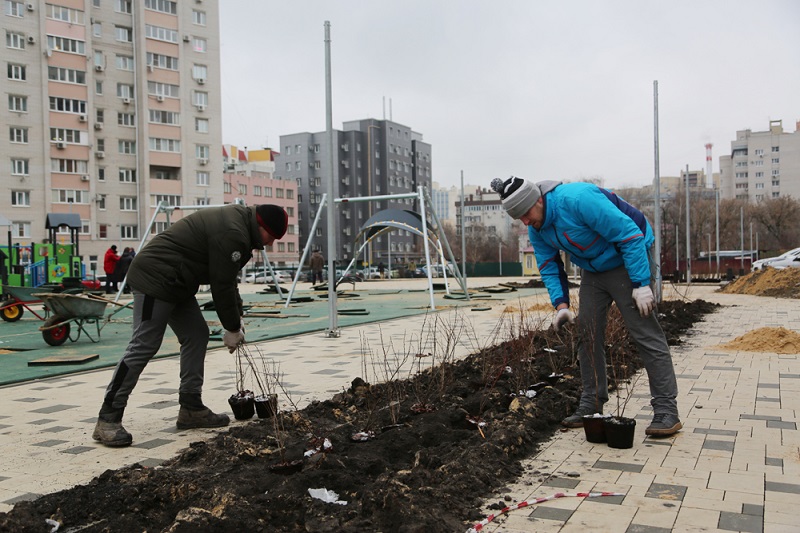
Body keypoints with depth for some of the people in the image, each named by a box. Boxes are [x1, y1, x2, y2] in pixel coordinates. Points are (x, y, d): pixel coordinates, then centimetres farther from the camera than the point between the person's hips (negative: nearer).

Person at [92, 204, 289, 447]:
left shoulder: (236, 220, 13)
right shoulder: (231, 234, -21)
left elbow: (227, 279, 18)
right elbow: (222, 286, -18)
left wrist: (236, 320, 14)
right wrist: (232, 329, -6)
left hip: (176, 283, 11)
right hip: (156, 279, -11)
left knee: (197, 336, 8)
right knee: (144, 346, -11)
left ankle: (191, 409, 12)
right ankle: (108, 419, -5)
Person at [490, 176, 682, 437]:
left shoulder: (579, 200, -32)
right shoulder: (536, 229, -6)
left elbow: (630, 235, -29)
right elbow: (549, 266, 6)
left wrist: (641, 284, -27)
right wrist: (561, 304, -8)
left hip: (629, 258, -8)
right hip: (593, 268, 8)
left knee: (646, 333, -10)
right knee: (588, 334, 6)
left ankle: (666, 411, -5)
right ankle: (591, 405, 17)